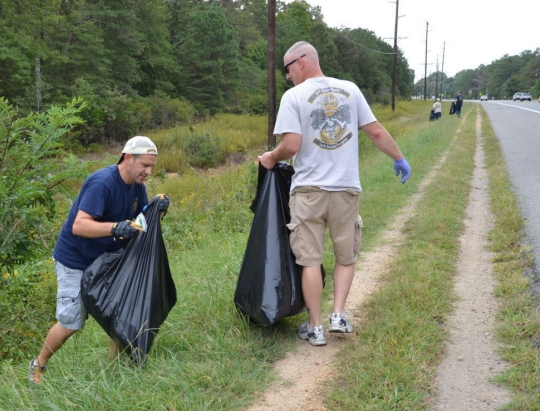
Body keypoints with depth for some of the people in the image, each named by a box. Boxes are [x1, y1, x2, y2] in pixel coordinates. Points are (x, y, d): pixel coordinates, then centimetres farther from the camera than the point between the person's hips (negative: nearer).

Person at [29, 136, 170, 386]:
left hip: (107, 260, 8)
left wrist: (156, 209, -19)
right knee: (71, 323, -3)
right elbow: (78, 226, -34)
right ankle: (39, 365, 21)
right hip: (75, 262, -7)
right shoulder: (102, 183, -27)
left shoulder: (137, 186, -1)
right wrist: (115, 228, -49)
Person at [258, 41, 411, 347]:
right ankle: (339, 316, 10)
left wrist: (271, 158, 6)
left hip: (309, 189, -3)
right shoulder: (350, 89, 6)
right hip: (346, 188, 3)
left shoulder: (294, 96, -6)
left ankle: (315, 328, 11)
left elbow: (291, 146, -14)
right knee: (346, 256, 18)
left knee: (310, 260, 6)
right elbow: (376, 132, 6)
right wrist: (399, 158, 19)